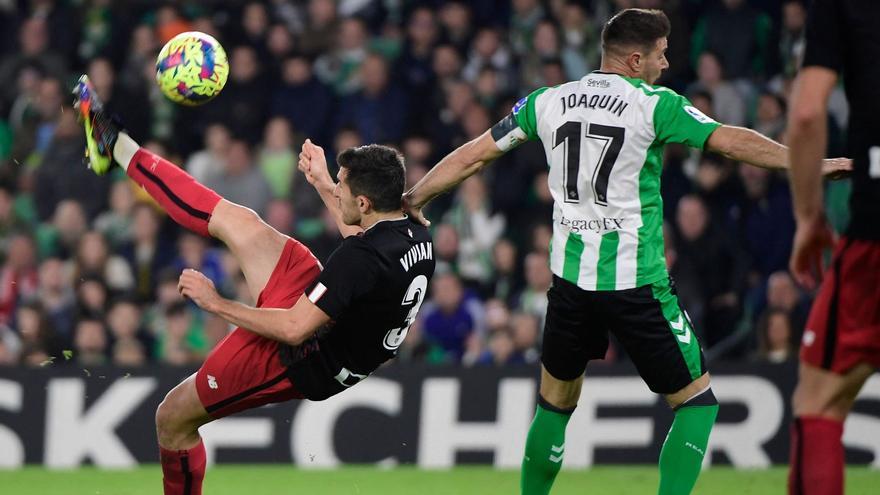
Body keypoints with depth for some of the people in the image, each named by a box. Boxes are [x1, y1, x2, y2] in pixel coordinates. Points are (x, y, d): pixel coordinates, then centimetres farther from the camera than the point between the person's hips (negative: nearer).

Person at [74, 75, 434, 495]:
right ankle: (117, 148, 24)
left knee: (173, 420, 8)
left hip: (299, 361, -9)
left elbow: (294, 329, -32)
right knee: (238, 222, 12)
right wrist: (322, 185, 19)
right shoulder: (417, 236, -9)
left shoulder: (361, 259, -37)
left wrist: (217, 304, -20)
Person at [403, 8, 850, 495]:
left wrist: (416, 195, 26)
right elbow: (729, 141, -11)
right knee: (695, 401, 5)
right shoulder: (652, 104, -6)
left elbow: (474, 154, 13)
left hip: (570, 278, 5)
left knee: (555, 402, 20)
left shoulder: (547, 102, 7)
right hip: (636, 282, -5)